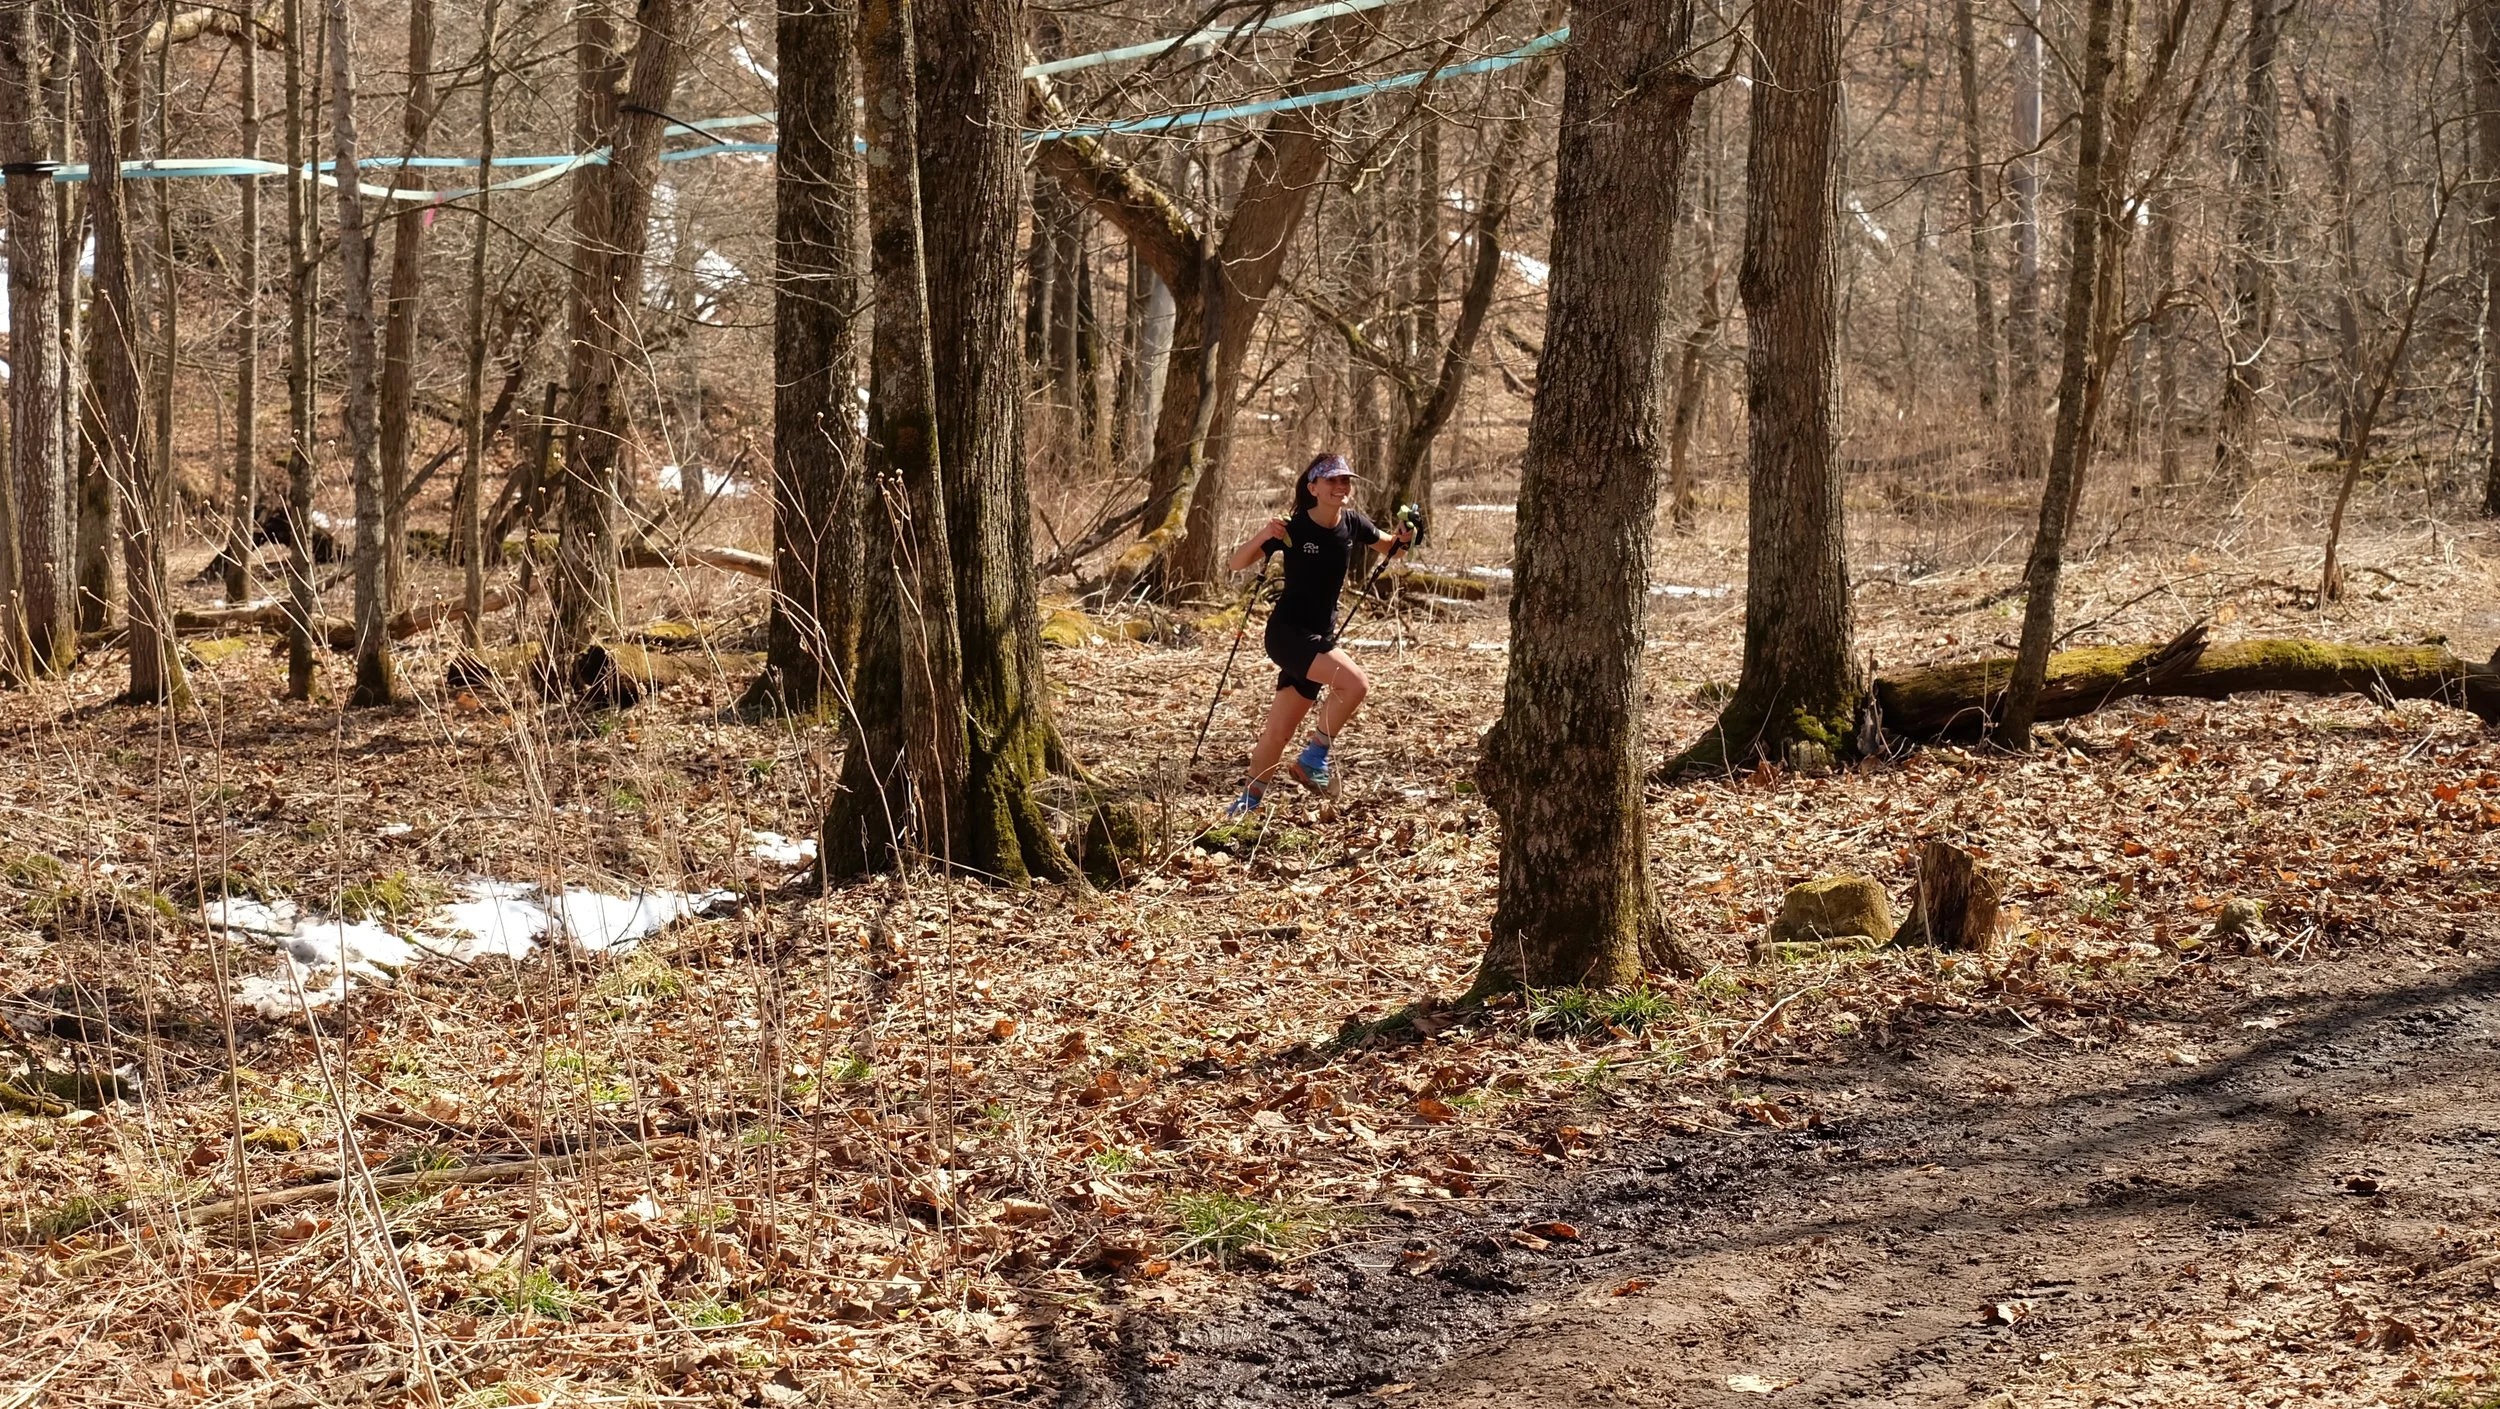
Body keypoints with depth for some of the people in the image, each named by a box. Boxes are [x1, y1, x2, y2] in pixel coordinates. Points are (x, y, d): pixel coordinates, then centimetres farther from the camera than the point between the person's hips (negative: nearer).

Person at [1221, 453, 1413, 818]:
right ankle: (1314, 757, -9)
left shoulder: (1353, 525, 0)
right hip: (1287, 633, -5)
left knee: (1279, 732, 8)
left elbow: (1387, 548, 20)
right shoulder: (1293, 528, -14)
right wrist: (1263, 536, -31)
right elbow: (1235, 565, -13)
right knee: (1356, 682, -25)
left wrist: (1402, 539, -3)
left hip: (1321, 637, 5)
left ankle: (1249, 801, 23)